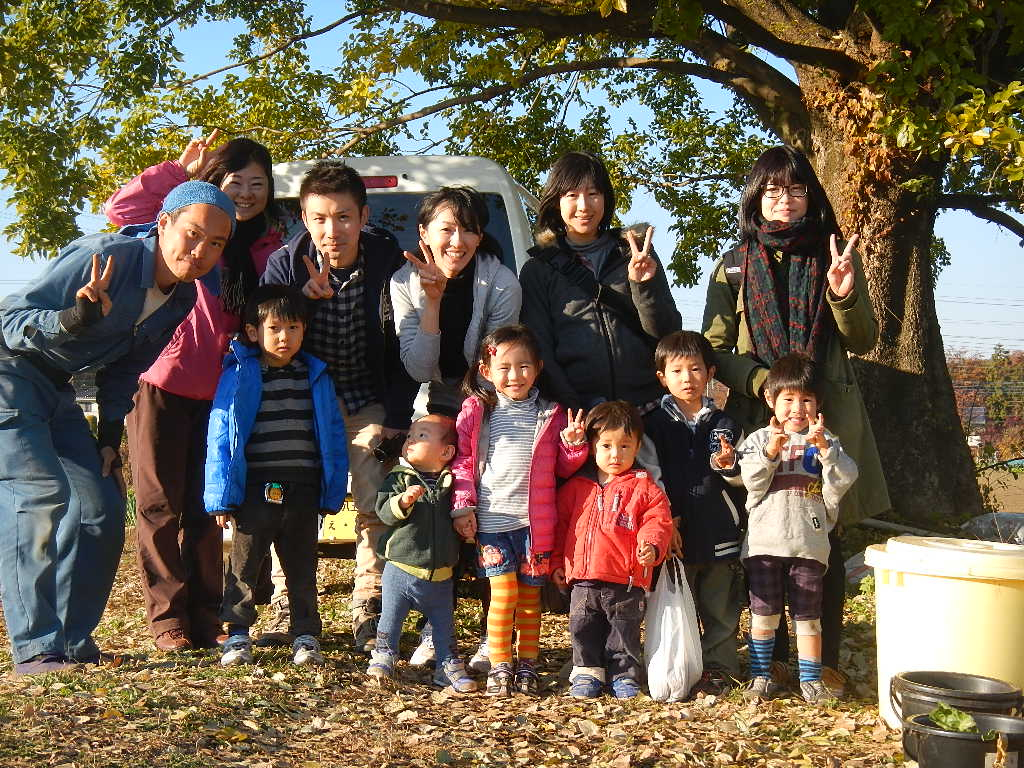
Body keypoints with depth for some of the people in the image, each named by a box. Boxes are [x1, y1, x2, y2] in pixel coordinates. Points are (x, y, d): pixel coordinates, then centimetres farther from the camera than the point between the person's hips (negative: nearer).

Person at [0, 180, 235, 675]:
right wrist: (76, 319, -42)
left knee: (102, 508, 3)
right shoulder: (106, 256, -24)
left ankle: (74, 643, 11)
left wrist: (109, 439, 9)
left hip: (55, 390, 8)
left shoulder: (182, 299, 0)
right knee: (40, 494, -21)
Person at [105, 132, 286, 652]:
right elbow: (119, 210, -15)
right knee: (161, 505, 1)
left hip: (218, 392, 4)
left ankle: (205, 618, 16)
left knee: (206, 509, 9)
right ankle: (167, 619, 7)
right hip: (161, 382, -4)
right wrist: (180, 171, -16)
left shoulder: (269, 247, 10)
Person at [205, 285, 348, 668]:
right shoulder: (238, 376, -2)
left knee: (302, 568, 10)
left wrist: (332, 493, 4)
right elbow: (220, 436, -3)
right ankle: (237, 635, 15)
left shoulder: (316, 377, 7)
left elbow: (332, 436, 9)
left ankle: (306, 635, 19)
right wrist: (222, 497, -8)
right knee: (244, 564, 5)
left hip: (302, 493, 2)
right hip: (254, 491, -2)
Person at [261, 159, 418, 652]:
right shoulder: (286, 265, -12)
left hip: (368, 403, 0)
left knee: (377, 504, -10)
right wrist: (305, 299, -31)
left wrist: (396, 418, -11)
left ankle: (369, 613, 0)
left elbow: (404, 350, -7)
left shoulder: (389, 264, -13)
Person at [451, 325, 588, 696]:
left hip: (536, 521, 2)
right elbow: (463, 460, 5)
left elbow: (563, 467, 14)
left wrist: (574, 444, -6)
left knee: (530, 595, 8)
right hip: (491, 519, -2)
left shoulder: (551, 414, 8)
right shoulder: (476, 411, 3)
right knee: (504, 592, -8)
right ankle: (499, 666, 4)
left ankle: (527, 665, 19)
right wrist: (463, 506, -3)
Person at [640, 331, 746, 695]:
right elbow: (650, 477, -1)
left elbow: (745, 477, 9)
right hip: (676, 531, -1)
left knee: (721, 606, 5)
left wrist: (728, 465, -14)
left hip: (719, 531, 1)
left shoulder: (723, 424, 9)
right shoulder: (654, 425, 3)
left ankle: (718, 666, 16)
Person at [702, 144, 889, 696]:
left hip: (828, 417, 0)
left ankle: (825, 660, 5)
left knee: (826, 542, -3)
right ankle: (771, 655, 13)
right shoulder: (735, 265, 9)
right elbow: (714, 349, 5)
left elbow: (864, 342, 6)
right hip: (758, 418, 0)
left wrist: (845, 296, -14)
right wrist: (763, 380, -12)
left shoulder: (833, 257, 10)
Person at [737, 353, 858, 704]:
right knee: (764, 613, 6)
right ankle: (760, 675, 18)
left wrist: (825, 450, -21)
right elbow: (751, 483, -7)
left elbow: (844, 479, -7)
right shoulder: (759, 439, 7)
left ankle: (811, 679, 15)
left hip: (809, 543, 0)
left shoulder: (825, 440, 8)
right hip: (764, 542, 0)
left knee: (808, 615, 5)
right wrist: (770, 452, -20)